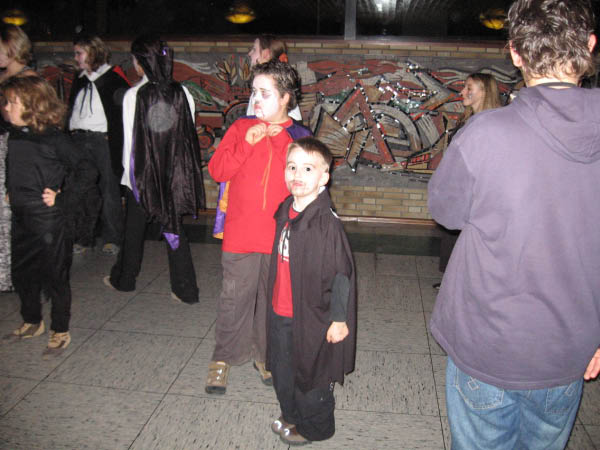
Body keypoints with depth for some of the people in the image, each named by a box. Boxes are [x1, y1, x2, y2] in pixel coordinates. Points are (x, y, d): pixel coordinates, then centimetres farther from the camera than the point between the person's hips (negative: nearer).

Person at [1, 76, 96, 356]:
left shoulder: (54, 139, -15)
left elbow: (87, 173, -15)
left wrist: (63, 200, -16)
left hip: (48, 220, -7)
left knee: (54, 277, 5)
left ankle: (60, 331, 23)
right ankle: (32, 323, 40)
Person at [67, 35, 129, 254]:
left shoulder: (113, 77, -2)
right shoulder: (79, 80, 18)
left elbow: (126, 108, -6)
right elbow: (71, 110, 23)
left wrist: (114, 137, -12)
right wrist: (71, 135, 14)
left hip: (104, 140, -6)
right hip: (79, 140, 6)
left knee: (109, 190, -3)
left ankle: (111, 238, 7)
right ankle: (84, 237, 14)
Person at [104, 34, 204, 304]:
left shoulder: (134, 95, -11)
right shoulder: (182, 93, -4)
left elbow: (130, 140, -8)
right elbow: (189, 135, 0)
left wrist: (130, 175, 4)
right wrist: (181, 171, 10)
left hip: (142, 173, -2)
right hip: (176, 174, 3)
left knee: (134, 229, 15)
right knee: (174, 228, 10)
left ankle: (124, 279, 35)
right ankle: (185, 289, 11)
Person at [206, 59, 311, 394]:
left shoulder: (299, 136, 2)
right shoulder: (241, 127, 4)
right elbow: (217, 171, -4)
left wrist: (281, 140, -12)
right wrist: (247, 143, -14)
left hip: (280, 237, 0)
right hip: (240, 234, 0)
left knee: (274, 299, 13)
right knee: (235, 298, 7)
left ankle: (266, 355, 34)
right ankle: (223, 358, 26)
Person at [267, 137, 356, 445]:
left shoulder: (326, 222, -22)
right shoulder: (285, 213, 2)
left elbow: (341, 274, -19)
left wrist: (339, 318, -16)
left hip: (311, 317, -7)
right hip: (281, 314, 7)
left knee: (310, 375, 12)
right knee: (282, 371, 23)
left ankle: (315, 427, 37)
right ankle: (291, 415, 48)